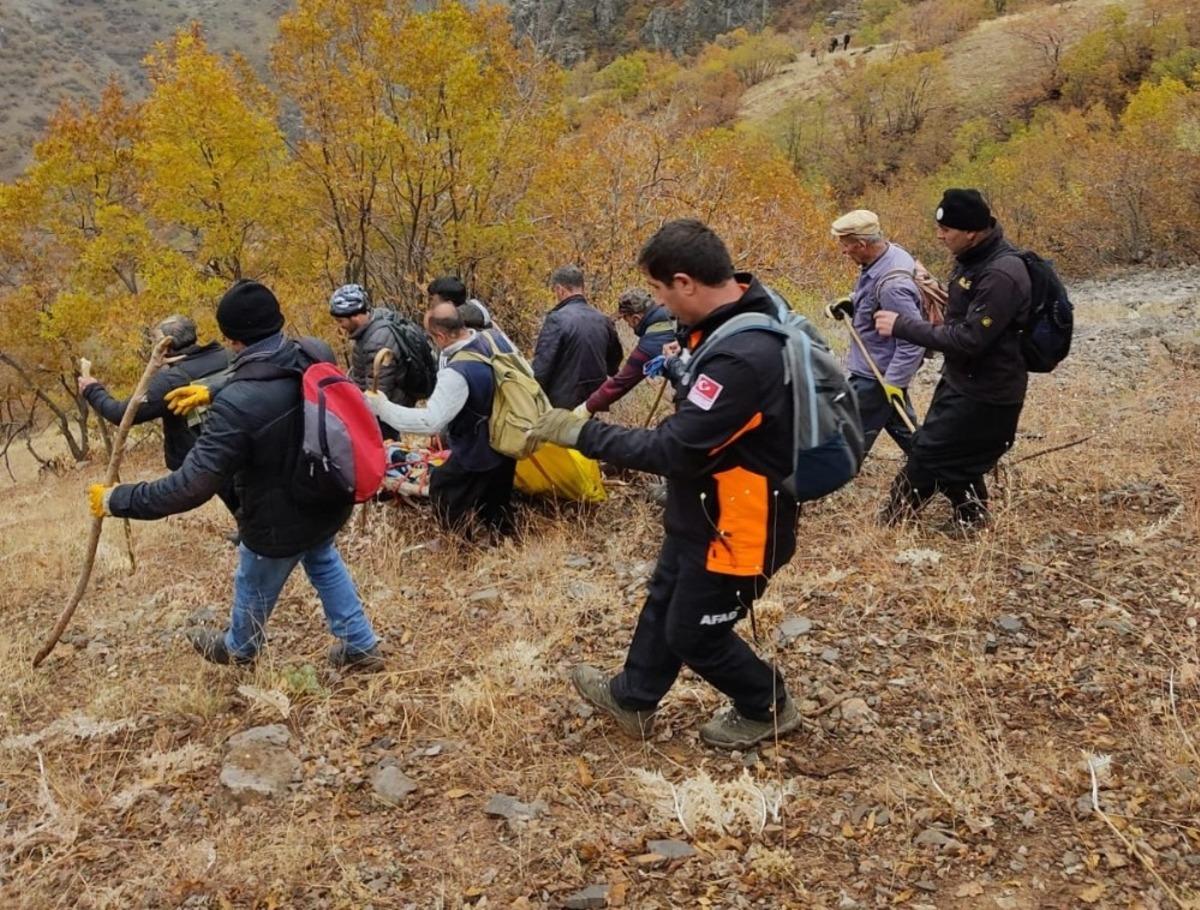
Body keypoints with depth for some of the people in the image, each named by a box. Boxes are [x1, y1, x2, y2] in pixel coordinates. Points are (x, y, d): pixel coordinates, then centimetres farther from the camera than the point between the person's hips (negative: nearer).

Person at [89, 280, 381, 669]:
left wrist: (116, 500, -22)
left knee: (254, 589, 26)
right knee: (323, 562, 35)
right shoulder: (316, 354, -16)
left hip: (281, 524, -5)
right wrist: (213, 392, 15)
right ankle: (360, 645, 41)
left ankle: (238, 649, 55)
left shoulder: (237, 405, -37)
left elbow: (192, 485, -34)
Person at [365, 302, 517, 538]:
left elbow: (430, 421, -36)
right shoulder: (496, 339, -11)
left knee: (444, 496, 14)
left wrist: (382, 408, -28)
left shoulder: (457, 373, -35)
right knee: (497, 504, 26)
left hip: (476, 456, -8)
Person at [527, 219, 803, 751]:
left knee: (694, 632, 11)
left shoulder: (741, 357, -34)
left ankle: (768, 709, 35)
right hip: (705, 514, 10)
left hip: (734, 525, -10)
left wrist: (583, 434, -25)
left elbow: (674, 450, -31)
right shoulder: (738, 321, -2)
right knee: (663, 604, 24)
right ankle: (631, 700, 45)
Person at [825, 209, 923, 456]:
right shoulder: (891, 253, -4)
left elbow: (913, 341, -30)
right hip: (881, 364, 10)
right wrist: (851, 303, 1)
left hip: (877, 373, -10)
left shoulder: (892, 284, -33)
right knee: (899, 424, 25)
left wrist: (894, 382, -25)